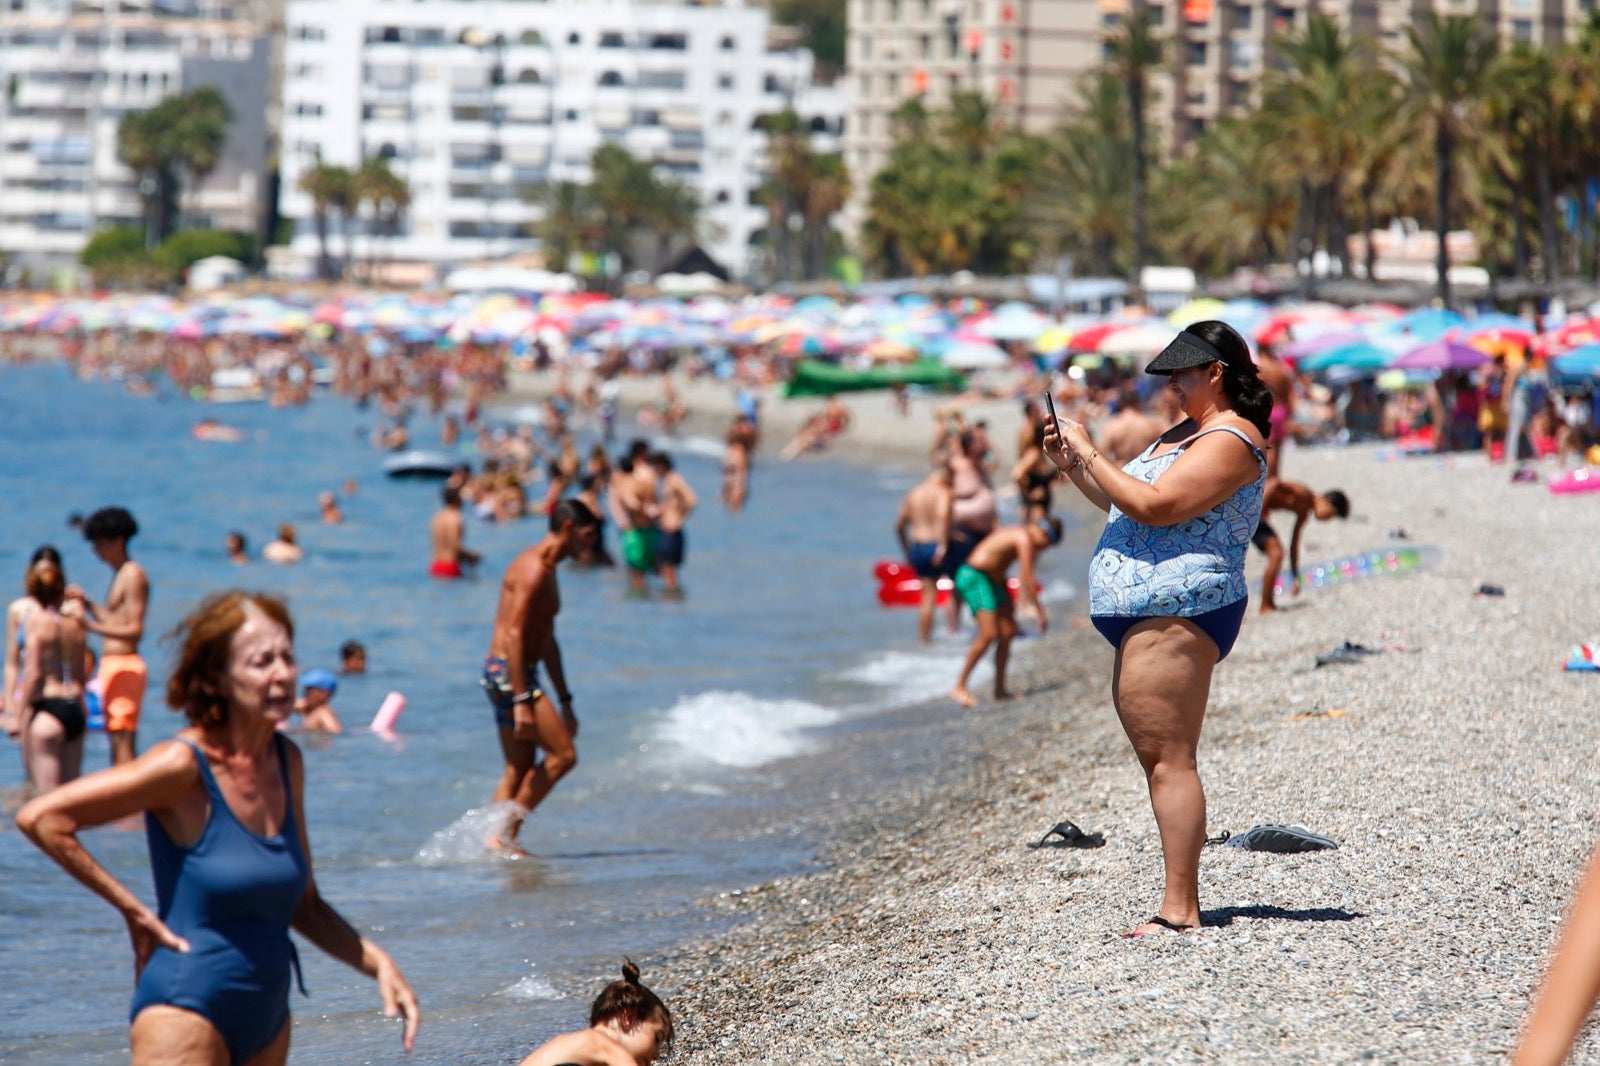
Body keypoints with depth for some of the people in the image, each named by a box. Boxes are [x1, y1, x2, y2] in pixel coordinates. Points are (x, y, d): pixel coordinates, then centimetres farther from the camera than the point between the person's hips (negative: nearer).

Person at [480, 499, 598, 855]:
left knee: (520, 770, 8)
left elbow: (547, 643, 27)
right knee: (563, 755, -11)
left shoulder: (547, 572, 19)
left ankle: (501, 840, 6)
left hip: (518, 674, 10)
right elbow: (514, 635, -22)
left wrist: (565, 703, 27)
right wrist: (522, 701, -27)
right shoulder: (533, 569, -14)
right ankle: (503, 833, -11)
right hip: (508, 672, -10)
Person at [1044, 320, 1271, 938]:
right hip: (1148, 615, 11)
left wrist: (1089, 454, -13)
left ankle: (1181, 910, -16)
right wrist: (1071, 465, 17)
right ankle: (1180, 903, 15)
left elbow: (1155, 506, -22)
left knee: (1168, 759, -13)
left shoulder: (1231, 440, -12)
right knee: (1156, 757, 11)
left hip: (1177, 610, -11)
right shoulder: (1190, 431, 22)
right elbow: (1129, 505, 28)